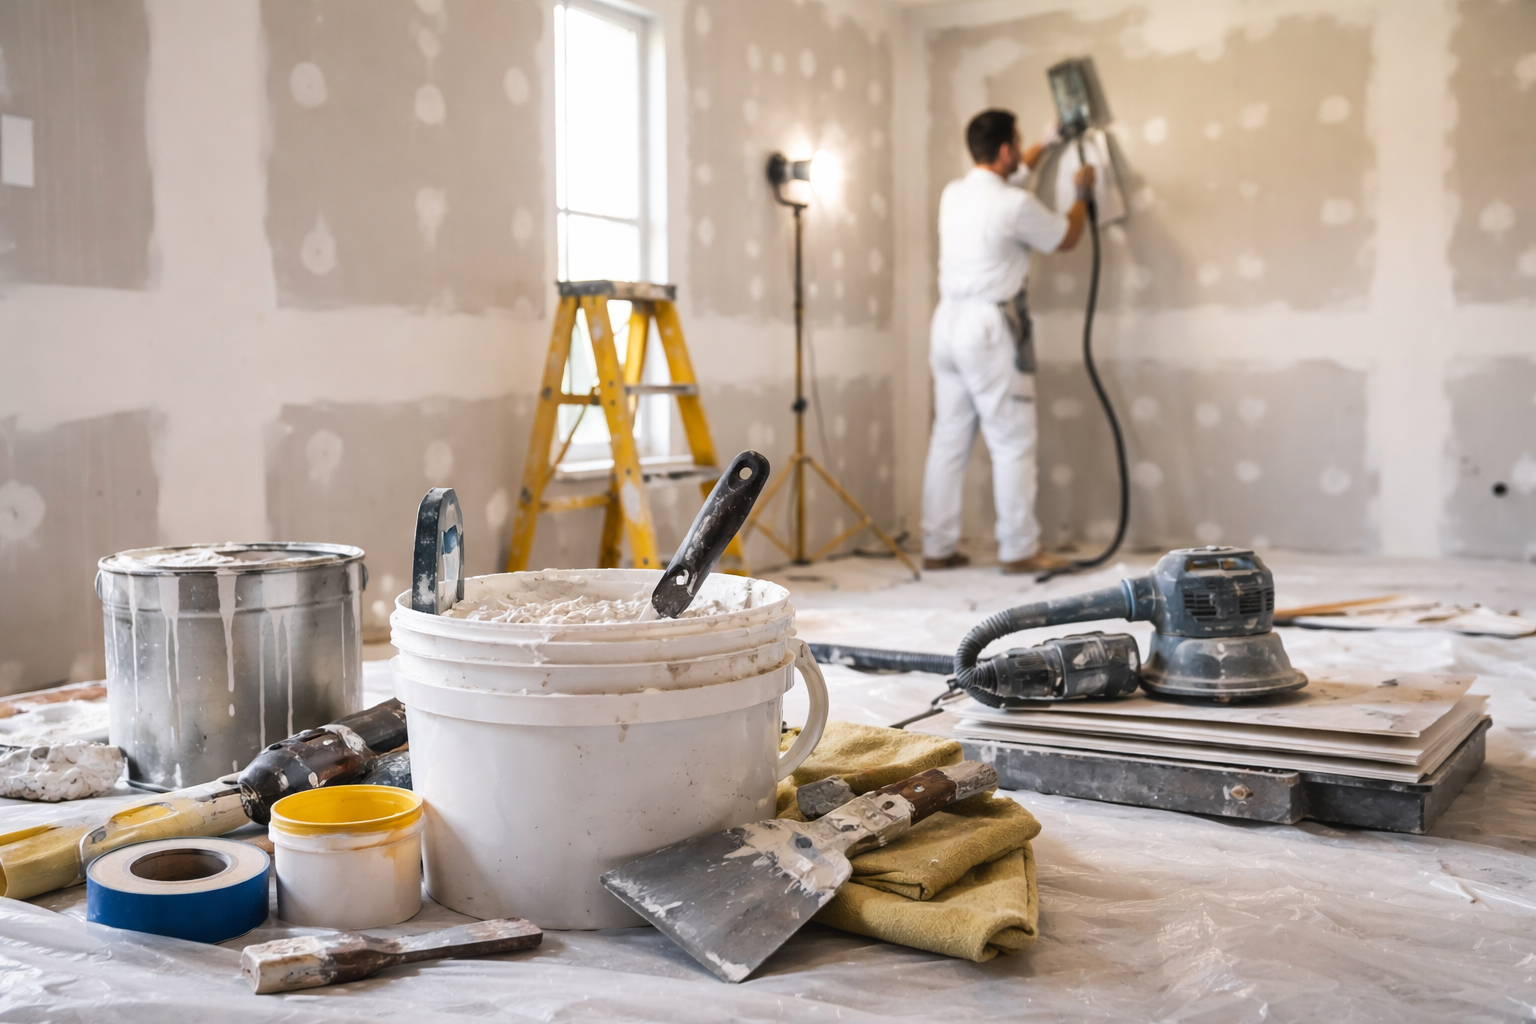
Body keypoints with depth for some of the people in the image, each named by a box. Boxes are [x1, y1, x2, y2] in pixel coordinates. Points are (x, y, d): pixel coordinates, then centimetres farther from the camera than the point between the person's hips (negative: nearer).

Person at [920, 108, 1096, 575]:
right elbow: (1067, 237, 5)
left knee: (948, 440, 9)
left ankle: (937, 548, 12)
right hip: (989, 327, -8)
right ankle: (1019, 549, 3)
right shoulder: (1016, 205, -12)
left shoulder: (953, 194, 10)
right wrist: (1082, 193, 23)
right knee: (1013, 444, -1)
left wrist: (1043, 146, 43)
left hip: (948, 322, 8)